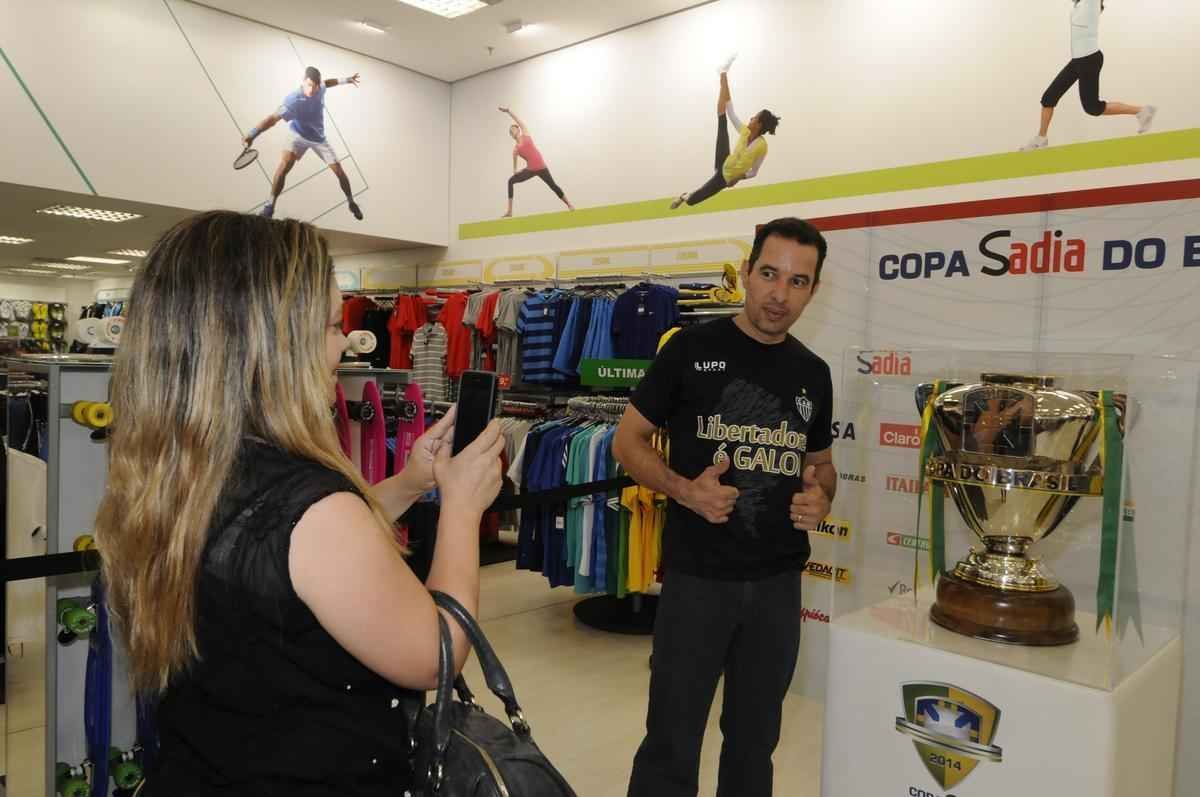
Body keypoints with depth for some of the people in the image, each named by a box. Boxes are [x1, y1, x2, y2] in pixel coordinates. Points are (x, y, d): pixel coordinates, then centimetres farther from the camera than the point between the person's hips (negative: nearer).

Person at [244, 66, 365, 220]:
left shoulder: (320, 88, -18)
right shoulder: (293, 101, -36)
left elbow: (327, 83, 9)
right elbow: (274, 118, -48)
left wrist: (346, 80, 16)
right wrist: (252, 134, -60)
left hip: (319, 138, 5)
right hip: (299, 137, -4)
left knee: (339, 171, 3)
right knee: (284, 165, -28)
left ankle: (350, 201, 31)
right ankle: (270, 205, -14)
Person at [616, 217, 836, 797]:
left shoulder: (813, 373, 6)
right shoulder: (692, 349, -7)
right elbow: (627, 440, -4)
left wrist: (820, 497, -5)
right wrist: (684, 490, -20)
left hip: (779, 580, 5)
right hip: (696, 576, -4)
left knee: (755, 739, 20)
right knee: (671, 743, 5)